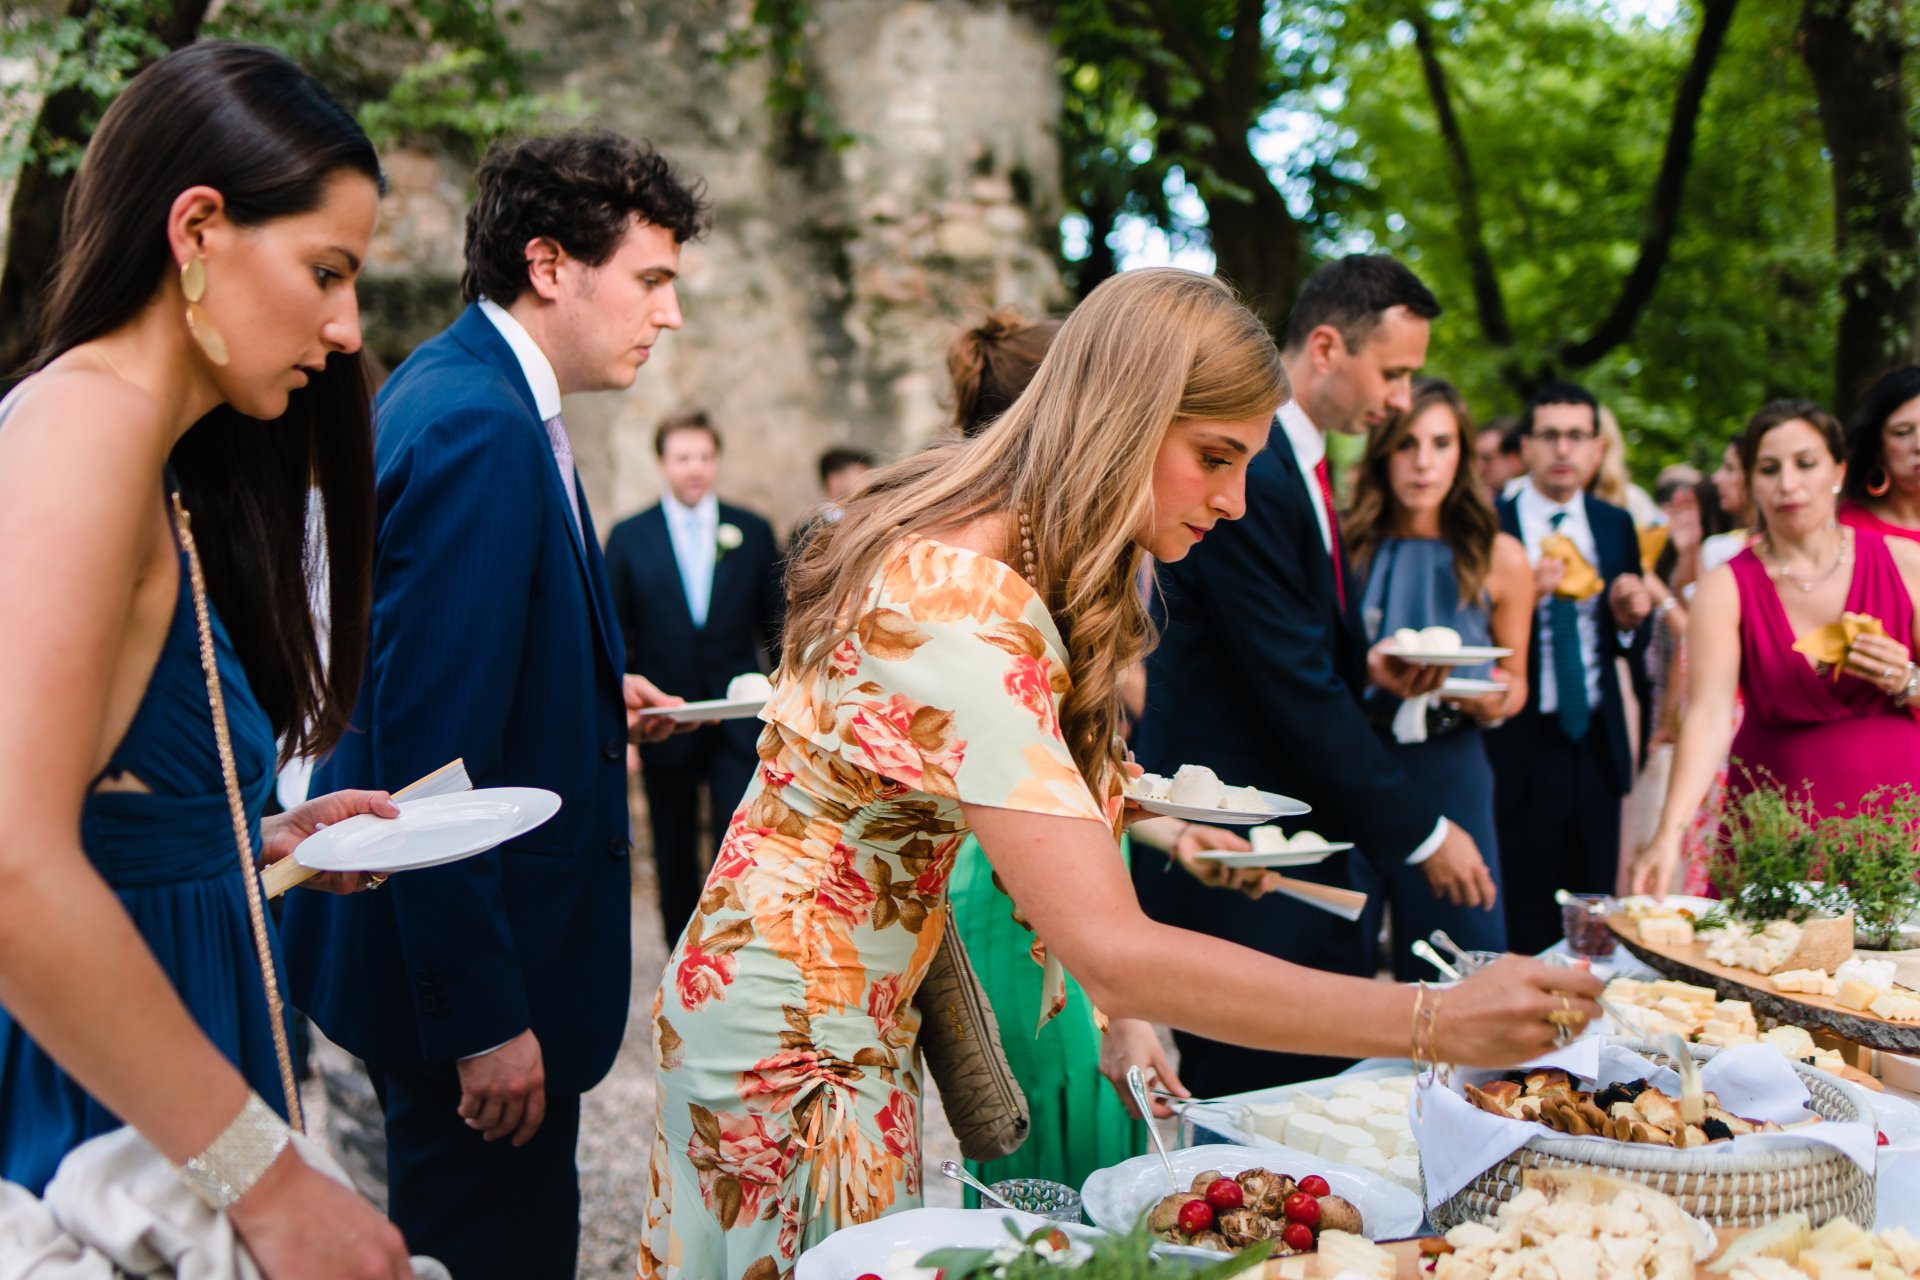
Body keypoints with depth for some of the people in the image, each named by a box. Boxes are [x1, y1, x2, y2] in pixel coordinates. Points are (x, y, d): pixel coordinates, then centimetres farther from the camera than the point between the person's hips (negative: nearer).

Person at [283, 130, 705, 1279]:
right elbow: (433, 744, -26)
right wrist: (483, 1016, -24)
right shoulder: (480, 431, -22)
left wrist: (598, 691, 11)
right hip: (471, 963, -10)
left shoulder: (470, 393, 9)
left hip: (485, 936, 10)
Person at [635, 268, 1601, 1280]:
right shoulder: (960, 608, -32)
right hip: (794, 1035, -9)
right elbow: (1111, 955, -37)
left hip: (866, 1004, 9)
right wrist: (1438, 1022, -36)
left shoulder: (985, 551, 0)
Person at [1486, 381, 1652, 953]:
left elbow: (1631, 647, 14)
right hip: (1520, 748, -4)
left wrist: (1630, 618, -7)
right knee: (1523, 929, 1)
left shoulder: (1616, 526, 10)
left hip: (1596, 744, 5)